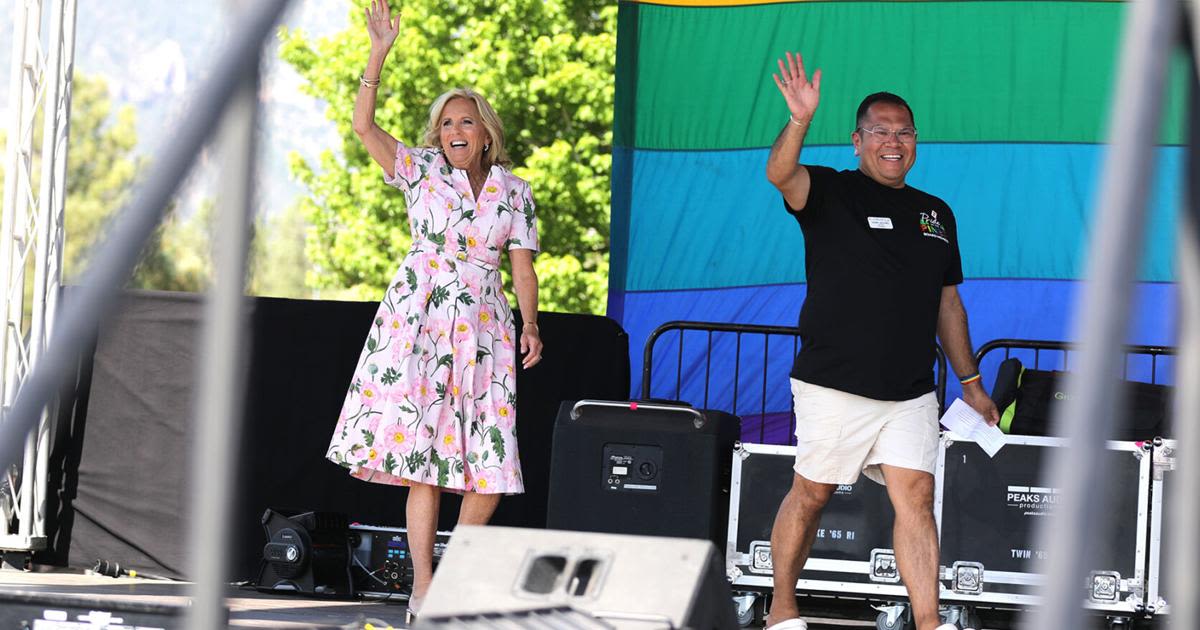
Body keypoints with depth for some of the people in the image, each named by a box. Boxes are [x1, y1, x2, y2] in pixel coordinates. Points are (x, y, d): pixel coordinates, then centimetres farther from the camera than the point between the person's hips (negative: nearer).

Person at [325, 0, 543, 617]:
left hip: (483, 328, 2)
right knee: (421, 454, -9)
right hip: (418, 322, -2)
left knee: (490, 465, -4)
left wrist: (530, 324, -3)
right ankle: (423, 588, -9)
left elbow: (522, 267, 10)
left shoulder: (513, 190, 11)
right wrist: (378, 54, -13)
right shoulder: (420, 169, 6)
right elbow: (363, 125, -6)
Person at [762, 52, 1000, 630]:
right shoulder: (830, 193, 0)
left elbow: (947, 302, 21)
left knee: (915, 496, -6)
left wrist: (969, 382, 19)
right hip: (834, 383, -4)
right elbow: (780, 174, -22)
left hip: (910, 394, 4)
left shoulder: (935, 214, 16)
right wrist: (800, 121, -40)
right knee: (811, 494, 3)